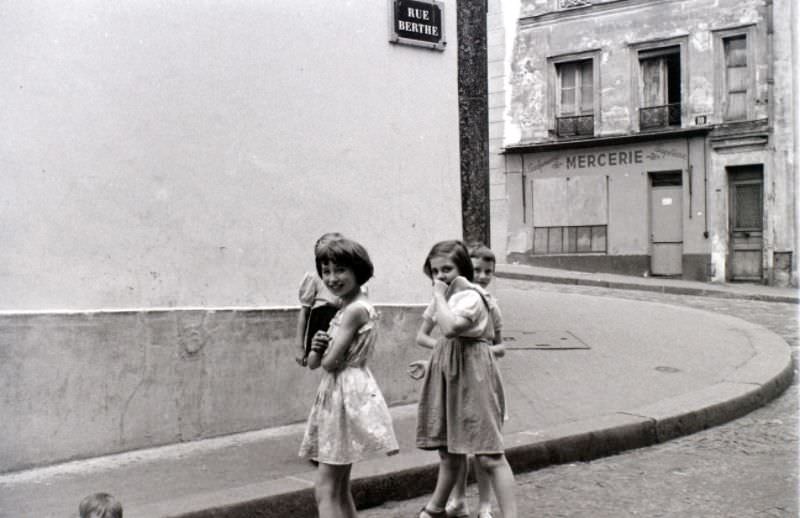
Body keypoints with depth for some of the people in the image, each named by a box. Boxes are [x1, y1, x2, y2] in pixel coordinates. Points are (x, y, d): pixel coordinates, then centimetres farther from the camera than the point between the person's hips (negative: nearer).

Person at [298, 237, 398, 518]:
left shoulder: (354, 310, -16)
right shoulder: (350, 307, 13)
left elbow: (330, 362, -19)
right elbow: (313, 362, 12)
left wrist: (325, 349, 2)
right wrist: (317, 348, -10)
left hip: (346, 393, -10)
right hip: (337, 393, 10)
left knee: (325, 489, -9)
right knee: (340, 488, 14)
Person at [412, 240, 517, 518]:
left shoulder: (470, 296, -16)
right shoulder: (443, 297, 12)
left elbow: (450, 328, -33)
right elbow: (422, 335, 19)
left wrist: (439, 295, -20)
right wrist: (441, 346, -1)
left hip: (473, 376, -8)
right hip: (446, 374, 8)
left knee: (488, 455, -11)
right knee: (448, 450, 21)